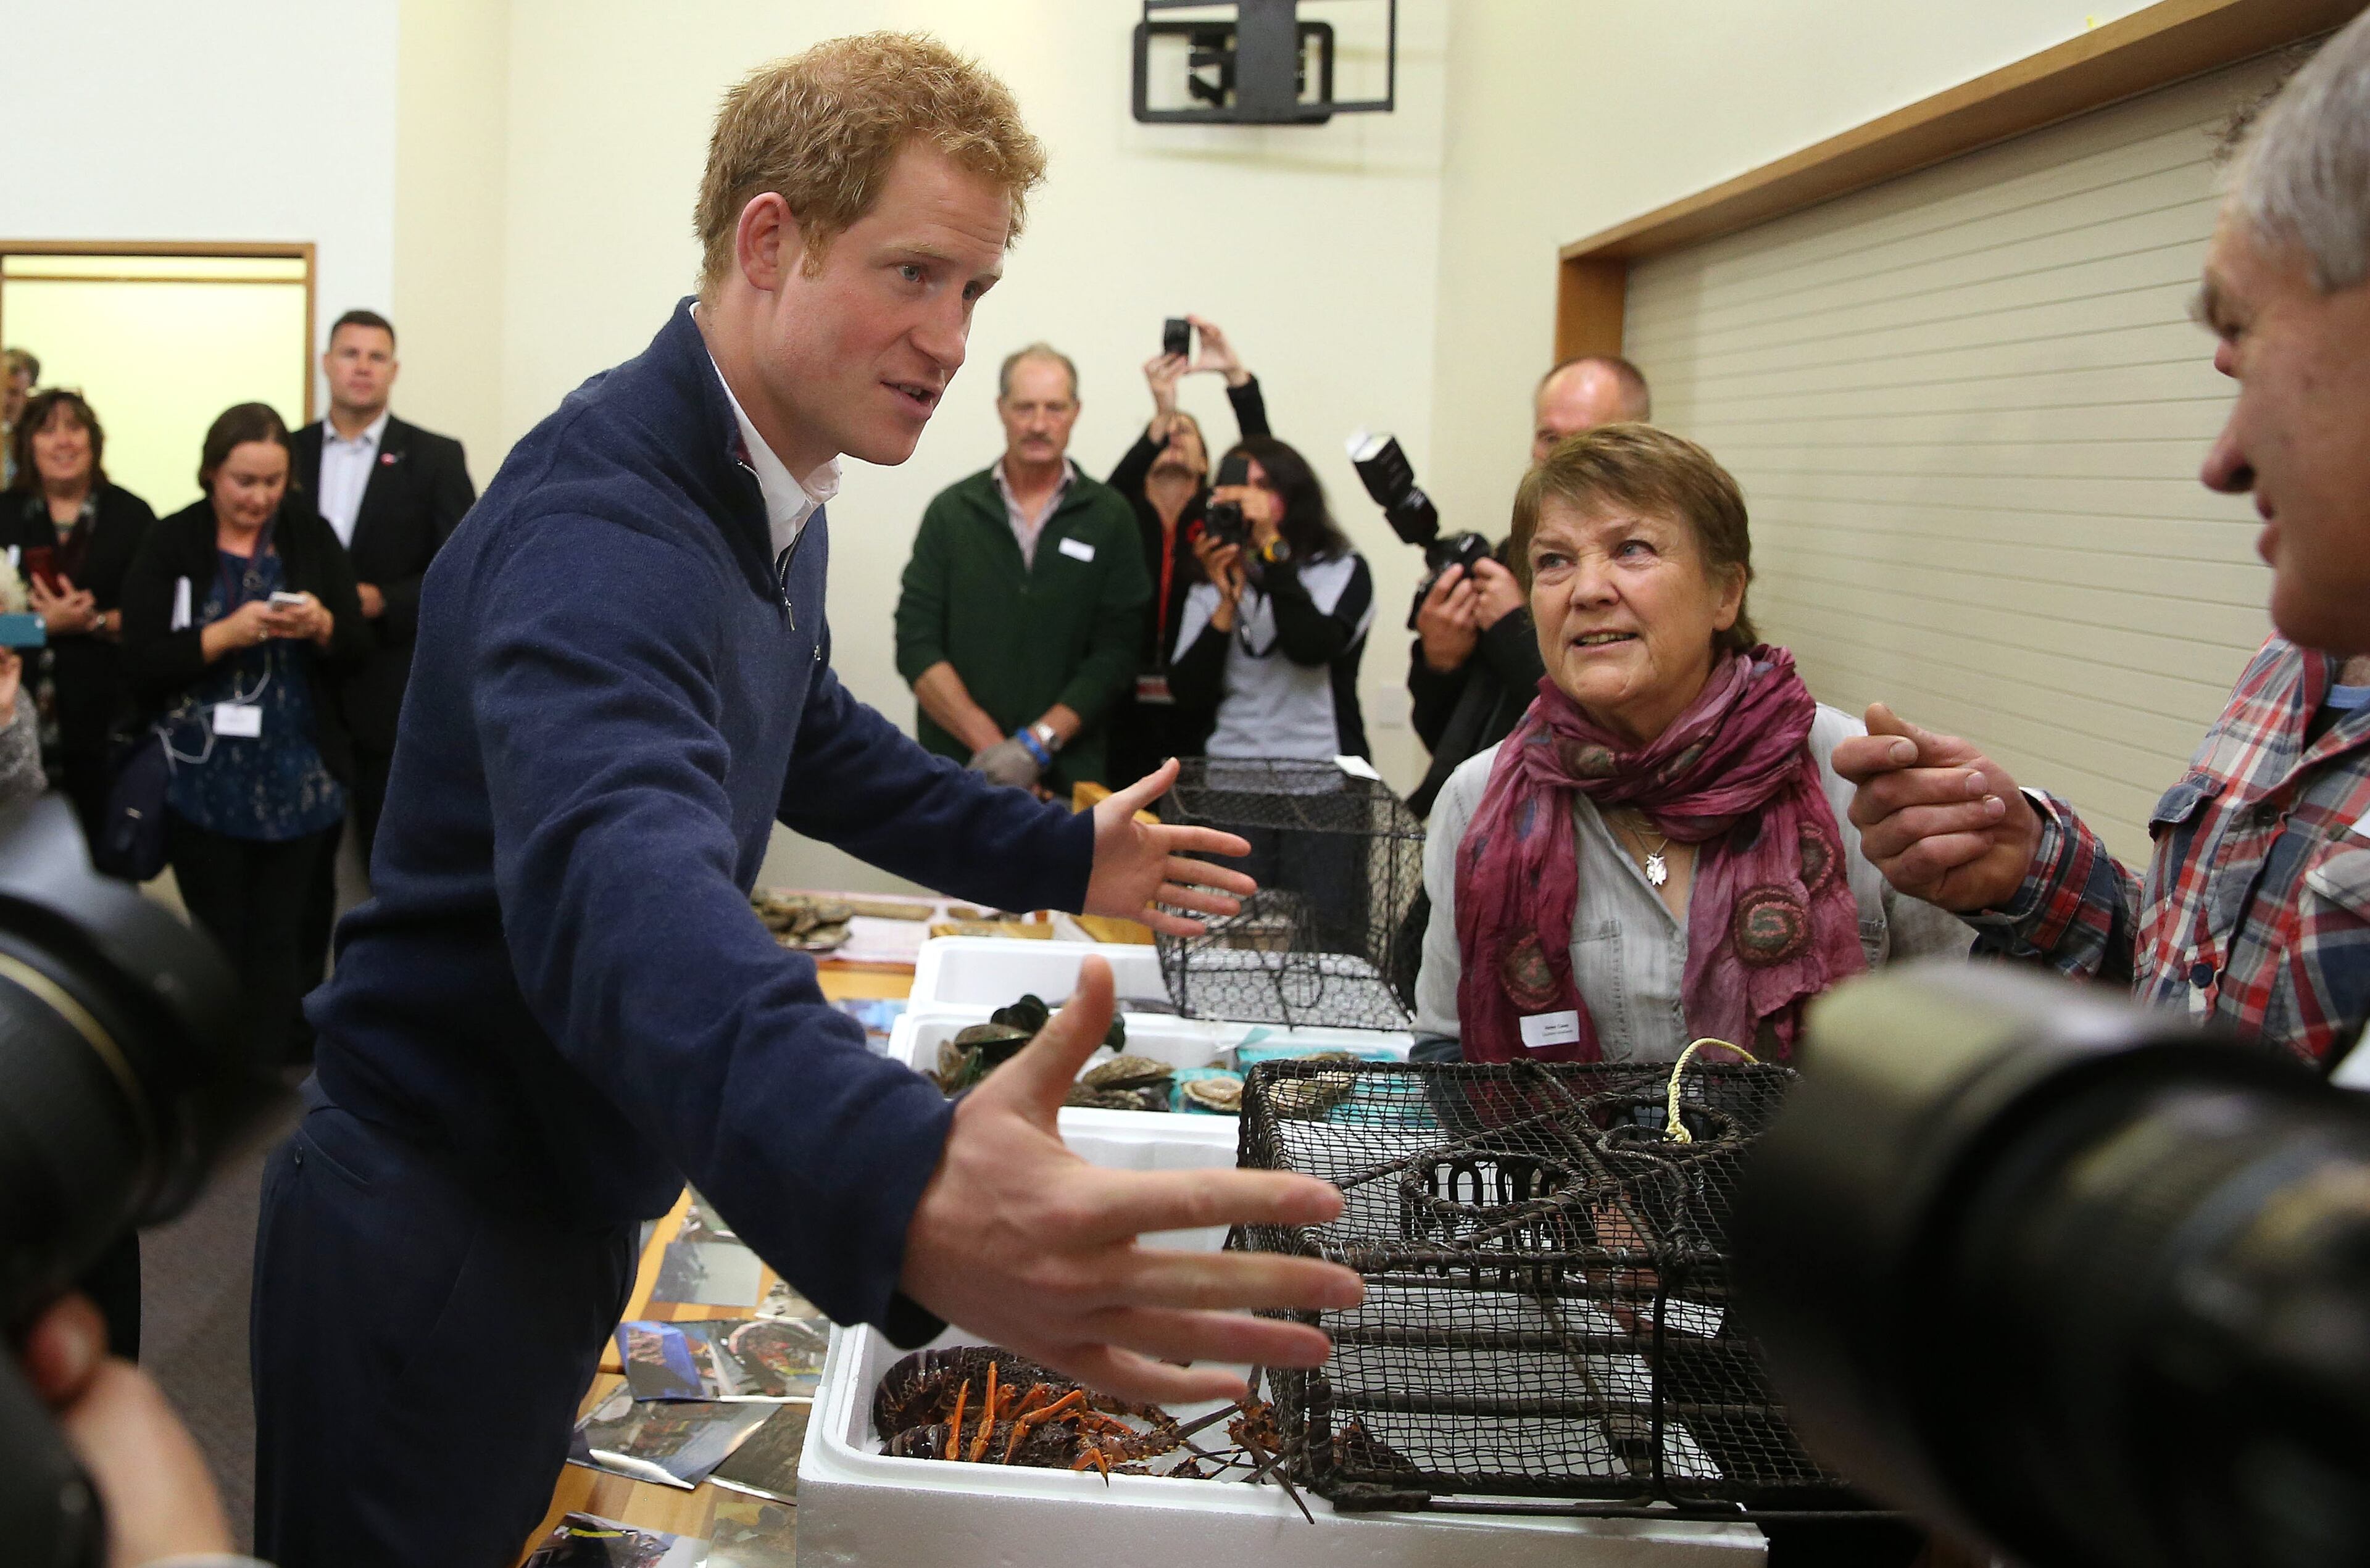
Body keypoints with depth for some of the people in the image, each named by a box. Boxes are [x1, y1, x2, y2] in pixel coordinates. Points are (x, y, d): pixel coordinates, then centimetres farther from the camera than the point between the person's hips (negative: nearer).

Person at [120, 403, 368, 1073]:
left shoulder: (312, 537, 3)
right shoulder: (170, 546, -2)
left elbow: (357, 646, 5)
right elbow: (143, 666, -8)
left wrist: (319, 625, -15)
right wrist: (228, 632, -20)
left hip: (299, 784, 1)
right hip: (204, 789, -1)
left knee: (280, 948, 5)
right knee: (220, 947, 5)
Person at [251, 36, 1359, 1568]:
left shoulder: (774, 502, 3)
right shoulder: (600, 524, -29)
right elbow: (623, 885, -48)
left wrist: (1062, 857, 18)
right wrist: (906, 1196, -66)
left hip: (567, 1204, 9)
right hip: (437, 1232, -9)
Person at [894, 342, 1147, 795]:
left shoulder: (1110, 517, 3)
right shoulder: (951, 511, 5)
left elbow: (1114, 653, -3)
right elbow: (916, 645, -1)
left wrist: (1036, 742, -14)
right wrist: (990, 744, -12)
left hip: (1069, 771, 0)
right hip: (957, 765, 1)